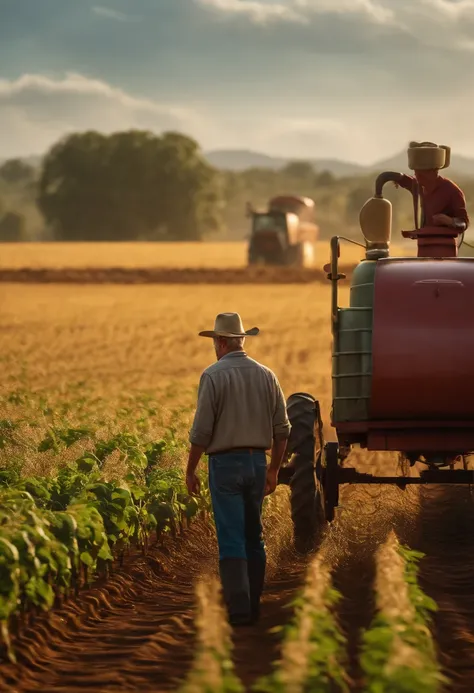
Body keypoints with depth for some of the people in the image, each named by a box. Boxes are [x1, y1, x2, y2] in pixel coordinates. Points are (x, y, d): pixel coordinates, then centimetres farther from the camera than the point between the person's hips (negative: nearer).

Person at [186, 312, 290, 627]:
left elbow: (202, 430, -12)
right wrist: (274, 469, 16)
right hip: (258, 462, 5)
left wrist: (190, 470, -1)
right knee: (254, 537, 15)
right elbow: (282, 429, 6)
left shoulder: (213, 375, -10)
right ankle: (253, 604, 18)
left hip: (225, 463, -5)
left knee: (232, 539, -5)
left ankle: (239, 609, -9)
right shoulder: (266, 375, 5)